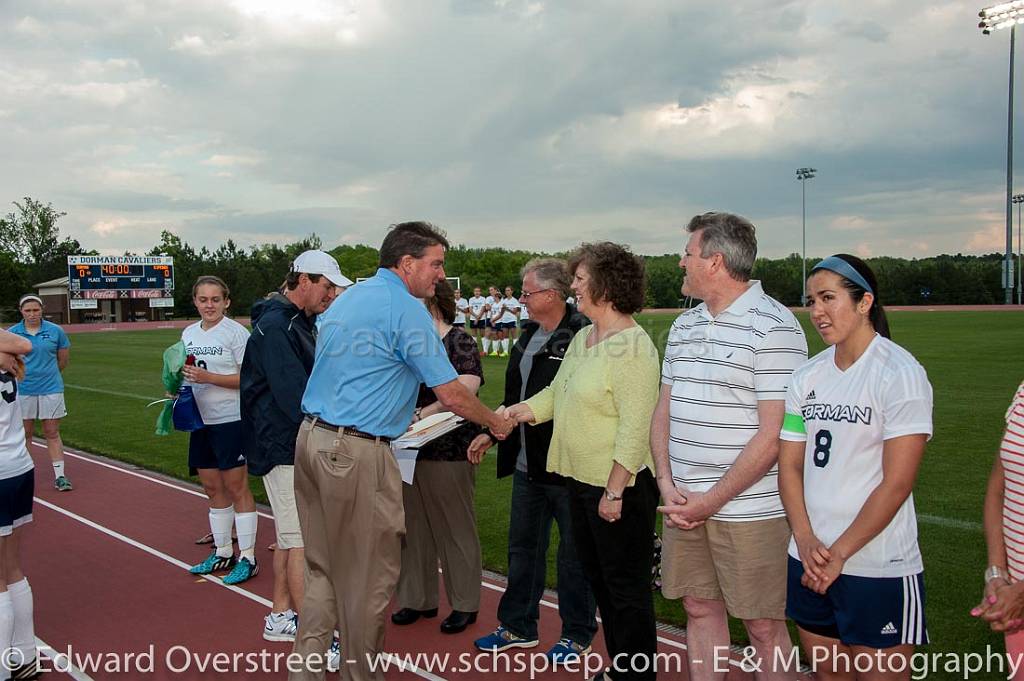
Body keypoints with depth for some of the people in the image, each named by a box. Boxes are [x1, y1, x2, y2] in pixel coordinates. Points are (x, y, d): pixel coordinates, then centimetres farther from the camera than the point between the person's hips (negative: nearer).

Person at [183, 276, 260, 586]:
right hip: (200, 420, 7)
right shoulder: (189, 333, 11)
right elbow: (187, 374, 19)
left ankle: (247, 558, 8)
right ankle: (222, 552, 27)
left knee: (236, 487, -1)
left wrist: (208, 378, -22)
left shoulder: (235, 332, -10)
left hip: (230, 420, -7)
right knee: (212, 487, 14)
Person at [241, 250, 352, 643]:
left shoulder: (302, 322, 14)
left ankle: (281, 617, 31)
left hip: (298, 445, 10)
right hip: (284, 447, -10)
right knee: (303, 540, -6)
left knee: (289, 536, 18)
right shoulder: (275, 326, -18)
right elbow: (294, 394, -25)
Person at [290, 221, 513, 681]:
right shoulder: (406, 308, -11)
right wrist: (496, 423, 5)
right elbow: (451, 395, -11)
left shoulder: (348, 298, 15)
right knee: (369, 575, 5)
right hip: (357, 452, -9)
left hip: (311, 438, 9)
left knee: (322, 570, 16)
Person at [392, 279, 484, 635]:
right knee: (415, 526, 14)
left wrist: (423, 413, -23)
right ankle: (419, 599, 29)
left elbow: (466, 387, -22)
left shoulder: (459, 341, -8)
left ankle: (465, 604, 20)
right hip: (410, 451, 7)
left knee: (455, 528, 5)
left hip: (448, 452, -7)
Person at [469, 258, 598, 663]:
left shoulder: (582, 336, -18)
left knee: (573, 552, 9)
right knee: (523, 547, 19)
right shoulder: (529, 336, 11)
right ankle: (518, 626, 34)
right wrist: (491, 434, 15)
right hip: (527, 463, 9)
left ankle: (578, 634, 26)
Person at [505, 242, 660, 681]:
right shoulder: (582, 337, 10)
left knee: (626, 587, 5)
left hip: (617, 486, -10)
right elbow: (555, 394, 14)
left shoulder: (632, 346, -19)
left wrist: (615, 490, -23)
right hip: (581, 479, 10)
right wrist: (511, 415, 2)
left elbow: (635, 425, -23)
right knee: (597, 577, 21)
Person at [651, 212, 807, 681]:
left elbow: (772, 434, -15)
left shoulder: (774, 326, -12)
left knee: (763, 626, 5)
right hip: (684, 504, 7)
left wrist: (712, 500, -14)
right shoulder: (684, 325, 12)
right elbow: (664, 411, 13)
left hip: (748, 510, -6)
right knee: (700, 608, 15)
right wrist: (667, 483, -1)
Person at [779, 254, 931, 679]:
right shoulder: (807, 377, 6)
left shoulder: (901, 373, -11)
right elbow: (789, 465, 6)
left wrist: (839, 553, -13)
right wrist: (806, 540, -8)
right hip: (810, 561, 6)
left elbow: (896, 483, -15)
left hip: (879, 567, -5)